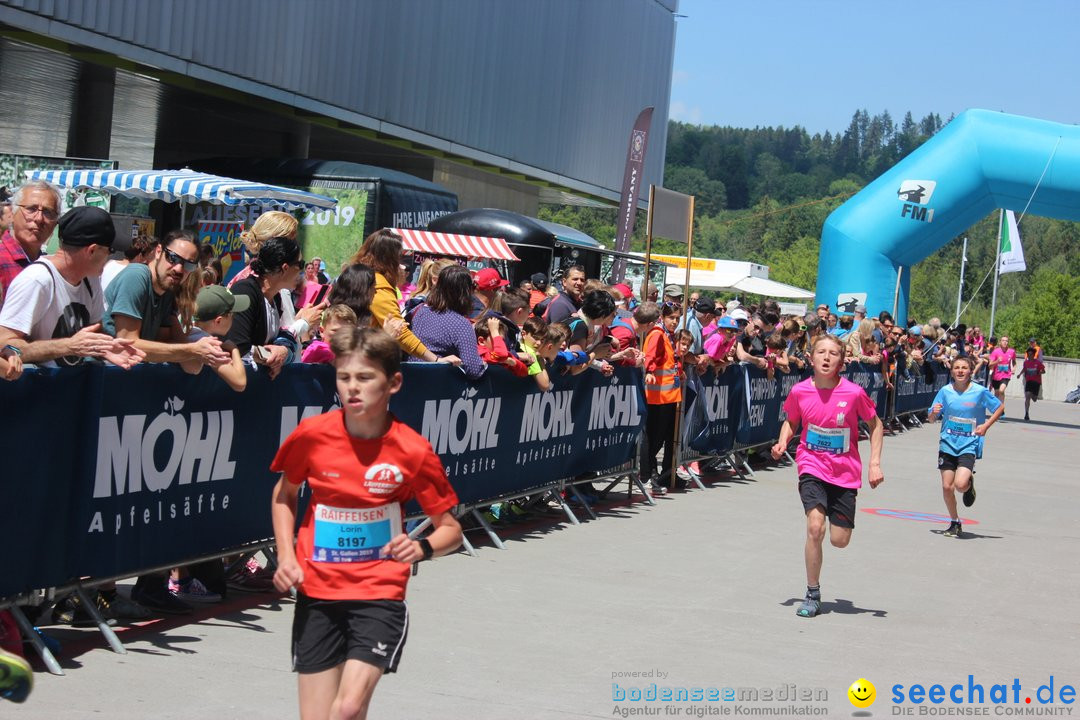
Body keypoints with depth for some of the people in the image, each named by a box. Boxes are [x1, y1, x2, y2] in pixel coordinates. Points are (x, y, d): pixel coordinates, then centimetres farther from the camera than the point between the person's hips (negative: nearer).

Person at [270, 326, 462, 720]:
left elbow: (450, 530, 0)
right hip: (316, 594, 2)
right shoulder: (312, 434, -5)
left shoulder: (413, 450, -11)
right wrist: (286, 558, 1)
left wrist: (423, 548, -21)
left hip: (379, 595, -2)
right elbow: (284, 496, 14)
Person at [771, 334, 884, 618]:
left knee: (839, 540, 1)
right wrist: (782, 443, -8)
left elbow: (876, 425, 2)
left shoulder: (854, 393, -13)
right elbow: (790, 422, 11)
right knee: (815, 527, -21)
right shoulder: (799, 392, -8)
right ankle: (812, 594, -5)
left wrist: (875, 464, -5)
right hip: (812, 466, 0)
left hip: (845, 472, 0)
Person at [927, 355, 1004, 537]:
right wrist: (933, 413, -17)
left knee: (960, 484, -20)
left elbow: (1000, 407, 8)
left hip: (969, 445, -3)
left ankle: (970, 485, 18)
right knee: (947, 486, 1)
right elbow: (931, 419, 6)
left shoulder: (980, 392, -7)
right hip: (948, 443, 3)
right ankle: (955, 524, 21)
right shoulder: (945, 391, -1)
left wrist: (986, 426, -3)